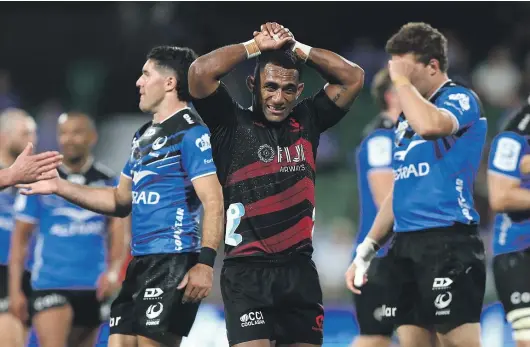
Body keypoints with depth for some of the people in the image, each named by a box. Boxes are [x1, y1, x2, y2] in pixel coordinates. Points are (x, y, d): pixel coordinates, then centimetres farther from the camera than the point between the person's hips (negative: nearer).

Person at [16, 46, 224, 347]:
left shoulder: (192, 133, -9)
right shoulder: (144, 136, 19)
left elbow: (214, 203, -17)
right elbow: (121, 201, 27)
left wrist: (206, 262, -27)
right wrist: (59, 186, 21)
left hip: (175, 262, -9)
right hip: (141, 262, 9)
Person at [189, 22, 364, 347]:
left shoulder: (306, 121, 12)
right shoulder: (232, 124, 0)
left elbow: (353, 77, 11)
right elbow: (200, 72, -14)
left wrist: (295, 47, 4)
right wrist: (257, 45, -4)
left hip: (299, 269, 5)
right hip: (247, 271, -5)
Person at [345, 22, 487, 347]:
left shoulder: (461, 99, -5)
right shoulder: (409, 115, 20)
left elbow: (430, 125, -30)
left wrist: (402, 81, -14)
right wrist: (368, 247, 18)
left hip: (448, 242, -8)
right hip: (406, 245, 8)